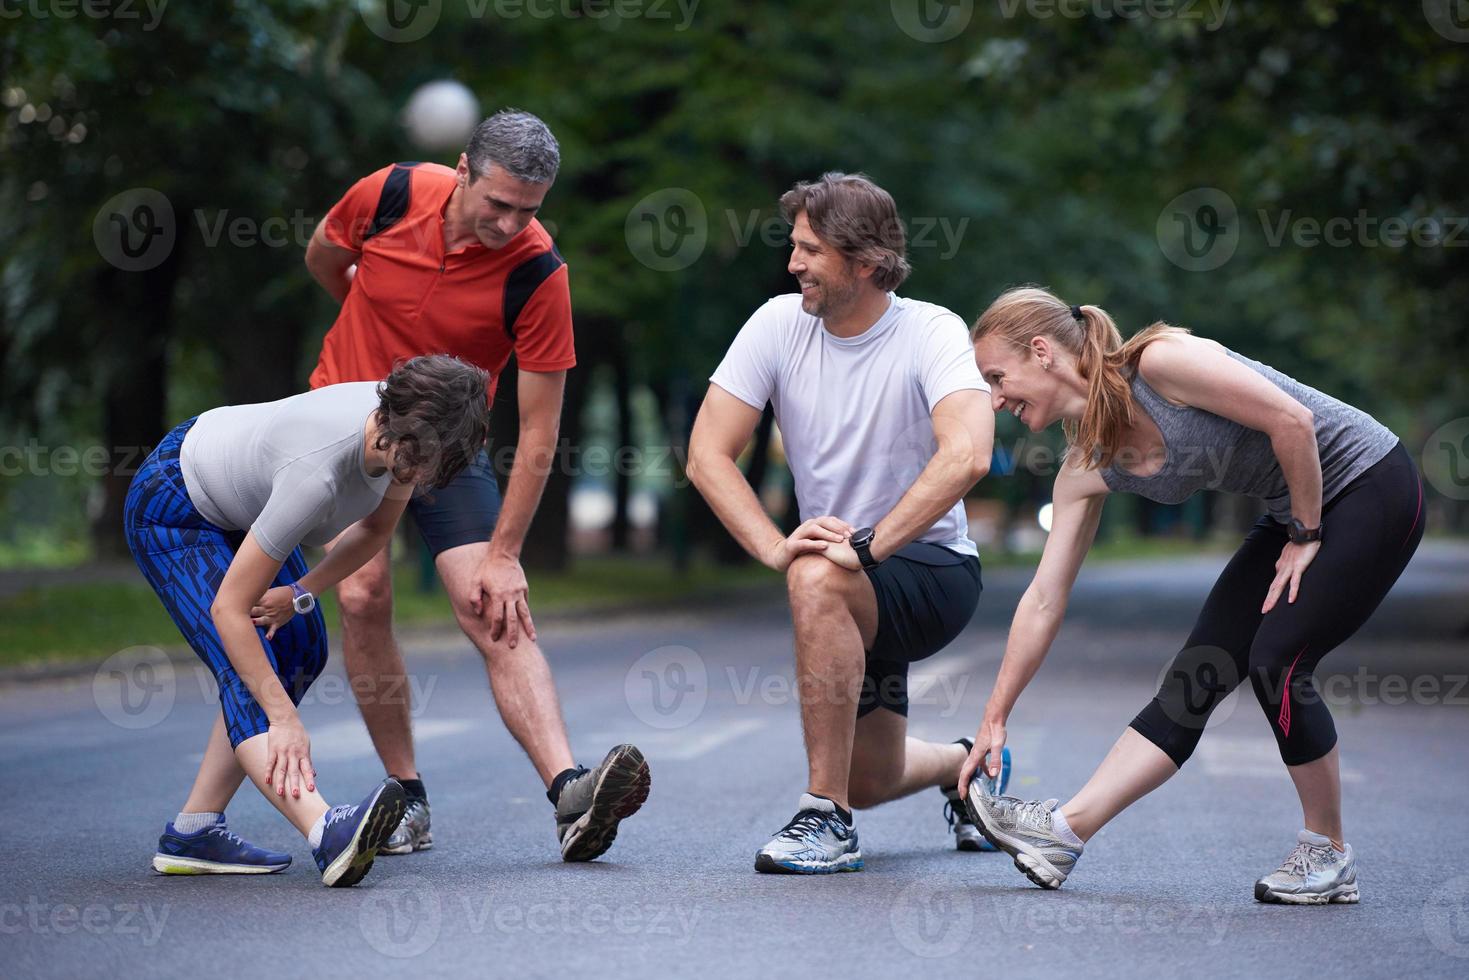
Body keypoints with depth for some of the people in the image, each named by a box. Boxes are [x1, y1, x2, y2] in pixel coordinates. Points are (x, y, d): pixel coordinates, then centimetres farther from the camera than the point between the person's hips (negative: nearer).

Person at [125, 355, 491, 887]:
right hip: (170, 511, -9)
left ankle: (192, 833, 5)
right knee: (246, 672, -23)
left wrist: (301, 594, -8)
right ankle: (327, 830, -43)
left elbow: (375, 527, 2)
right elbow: (228, 609, -36)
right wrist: (284, 718, -36)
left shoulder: (411, 429, -20)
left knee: (300, 650, 4)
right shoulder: (317, 472, -41)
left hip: (236, 506, 9)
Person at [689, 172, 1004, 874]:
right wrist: (774, 547, -24)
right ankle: (964, 765, 46)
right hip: (850, 589, 6)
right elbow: (707, 455, -9)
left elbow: (967, 455, -34)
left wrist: (868, 545, -38)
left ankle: (827, 819, -28)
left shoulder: (930, 332, -17)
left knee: (818, 579, -36)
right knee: (870, 780, 9)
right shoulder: (779, 324, -5)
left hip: (934, 572, -5)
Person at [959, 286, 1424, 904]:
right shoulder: (1086, 470, 0)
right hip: (1295, 512, 8)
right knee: (1197, 674, 0)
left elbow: (1292, 421, -24)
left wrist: (1305, 537, -14)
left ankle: (1328, 854, 2)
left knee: (1275, 662, -15)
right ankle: (1065, 832, -5)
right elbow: (1044, 599, 3)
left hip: (1372, 485, -8)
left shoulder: (1159, 361, -24)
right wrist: (995, 720, 3)